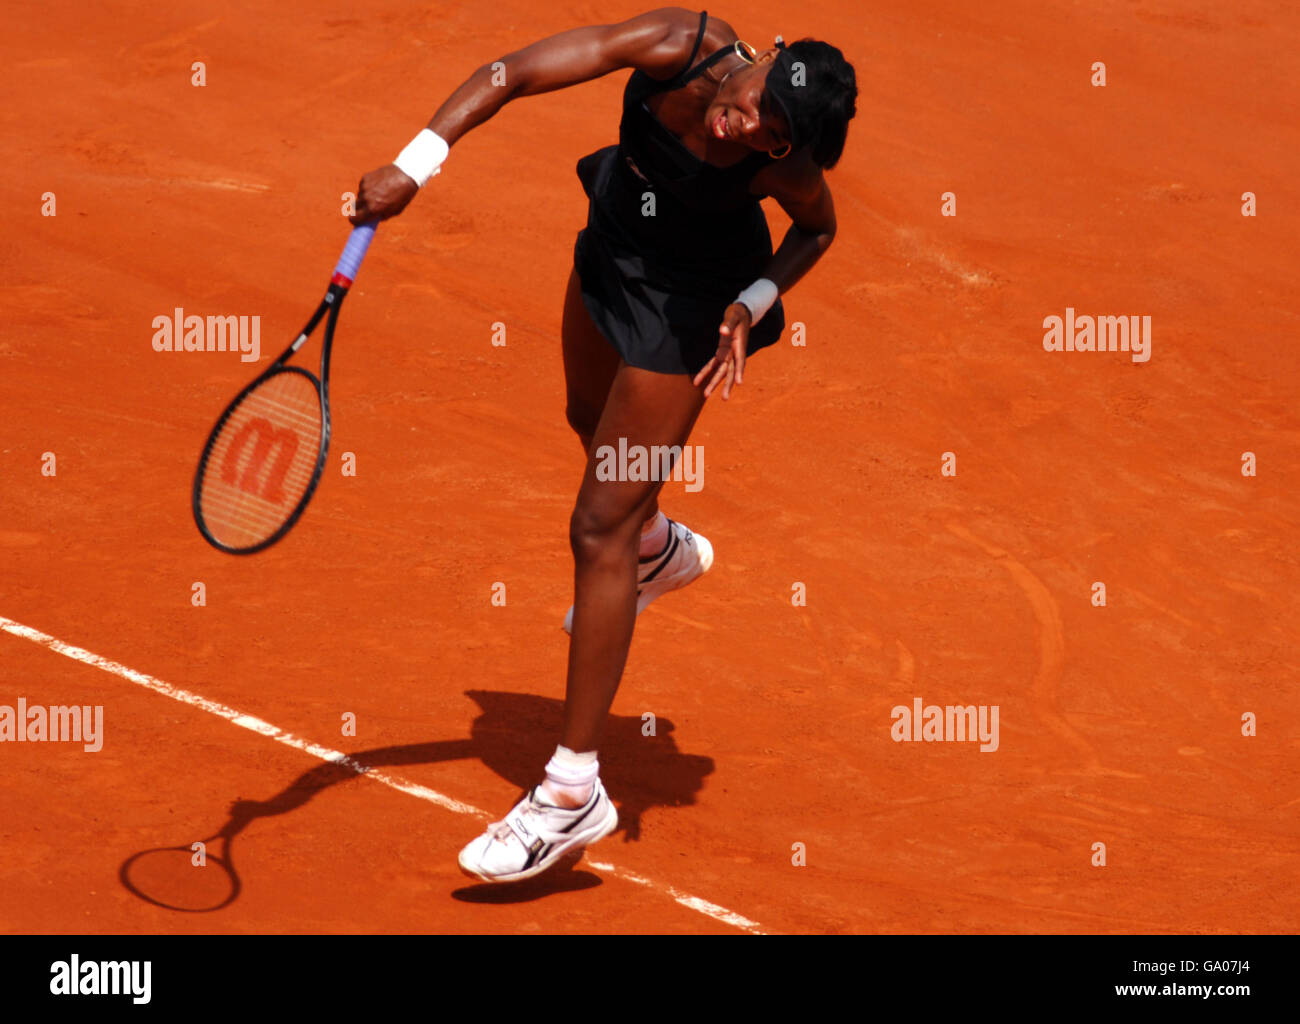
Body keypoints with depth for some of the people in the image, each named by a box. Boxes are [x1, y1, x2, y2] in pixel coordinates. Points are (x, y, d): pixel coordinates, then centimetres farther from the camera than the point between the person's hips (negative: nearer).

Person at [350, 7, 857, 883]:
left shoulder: (784, 168, -33)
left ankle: (574, 792, -2)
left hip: (689, 301, -5)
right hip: (615, 239, 5)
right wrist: (417, 162, -41)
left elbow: (819, 228, -7)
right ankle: (659, 550, 68)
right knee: (591, 418, 33)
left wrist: (755, 303, -21)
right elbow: (513, 74, -31)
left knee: (599, 530, -8)